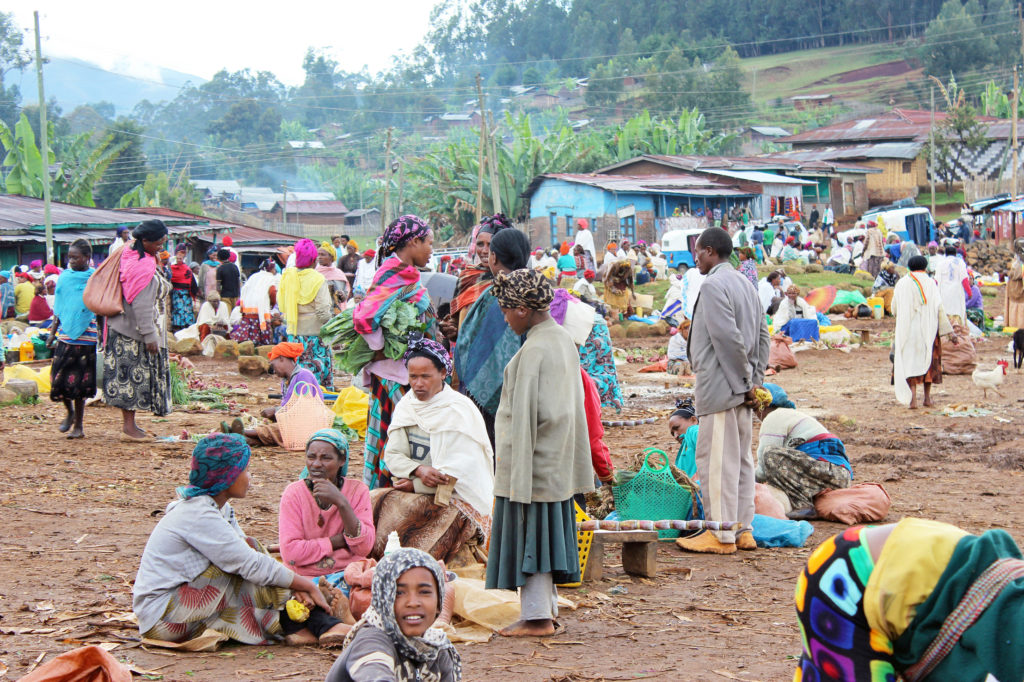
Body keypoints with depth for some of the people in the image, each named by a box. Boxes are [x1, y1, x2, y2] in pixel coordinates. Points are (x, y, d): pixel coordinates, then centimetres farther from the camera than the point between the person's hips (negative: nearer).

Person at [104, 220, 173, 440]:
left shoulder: (131, 255, 9)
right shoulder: (143, 267, -21)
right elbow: (142, 305, -23)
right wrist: (149, 336, -21)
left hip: (124, 328, 10)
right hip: (134, 332, -10)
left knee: (130, 376, 13)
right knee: (135, 376, -3)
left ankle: (128, 423, 19)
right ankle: (129, 427, 1)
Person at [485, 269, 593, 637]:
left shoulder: (534, 350, -19)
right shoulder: (564, 340, 10)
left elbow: (524, 412, -20)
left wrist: (516, 468, -18)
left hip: (534, 456, -9)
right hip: (557, 459, 9)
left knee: (530, 531, -1)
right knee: (547, 531, 15)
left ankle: (536, 616, 4)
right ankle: (548, 609, 23)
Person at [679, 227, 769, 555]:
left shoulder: (713, 285, -14)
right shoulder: (745, 284, 16)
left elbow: (728, 337, -22)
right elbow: (762, 336, 16)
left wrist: (745, 378, -15)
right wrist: (755, 379, 12)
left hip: (720, 388, -10)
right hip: (740, 390, 10)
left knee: (716, 460, -5)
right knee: (740, 458, 13)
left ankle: (721, 535, -2)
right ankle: (743, 529, 18)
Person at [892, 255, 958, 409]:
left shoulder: (902, 284, 0)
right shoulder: (930, 283, -1)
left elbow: (894, 309, 2)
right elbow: (939, 308, -5)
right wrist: (950, 331, -3)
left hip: (907, 328, 0)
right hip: (928, 329, 1)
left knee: (910, 361, 1)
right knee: (928, 359, 15)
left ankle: (912, 399, -12)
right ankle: (927, 397, 17)